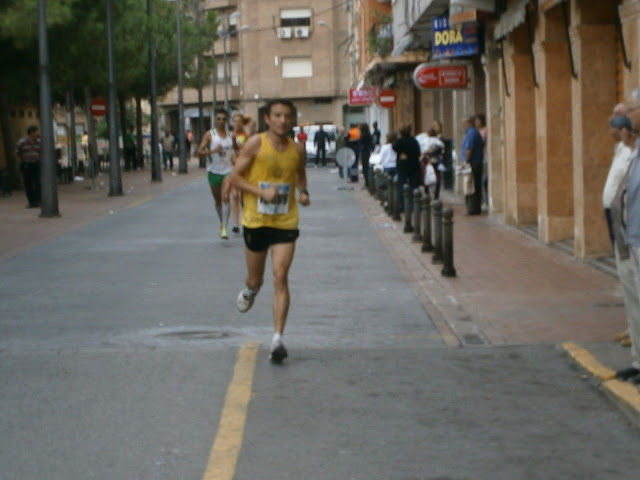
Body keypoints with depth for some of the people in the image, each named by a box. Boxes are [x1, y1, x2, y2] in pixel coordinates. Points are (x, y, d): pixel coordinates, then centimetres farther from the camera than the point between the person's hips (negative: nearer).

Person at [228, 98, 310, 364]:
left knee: (281, 278, -12)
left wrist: (303, 192, 1)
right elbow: (235, 177, -6)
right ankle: (249, 290, 54)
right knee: (256, 279, 14)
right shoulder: (256, 144, -8)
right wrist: (261, 192, -20)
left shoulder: (297, 149, 2)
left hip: (286, 223, 1)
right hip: (256, 221, -1)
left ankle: (277, 339, -14)